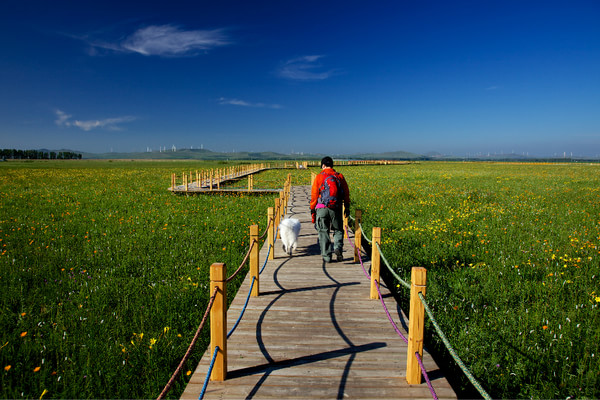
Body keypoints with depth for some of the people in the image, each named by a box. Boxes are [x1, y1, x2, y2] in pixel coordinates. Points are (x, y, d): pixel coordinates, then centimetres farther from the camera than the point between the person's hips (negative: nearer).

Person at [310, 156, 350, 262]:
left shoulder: (319, 177, 3)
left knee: (323, 232, 6)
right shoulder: (340, 176, 8)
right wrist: (347, 207, 14)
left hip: (322, 209, -1)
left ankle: (326, 256, 6)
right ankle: (338, 248, -6)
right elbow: (346, 193, 8)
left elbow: (314, 195, 1)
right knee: (338, 230, 17)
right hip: (336, 209, 1)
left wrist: (312, 210, 7)